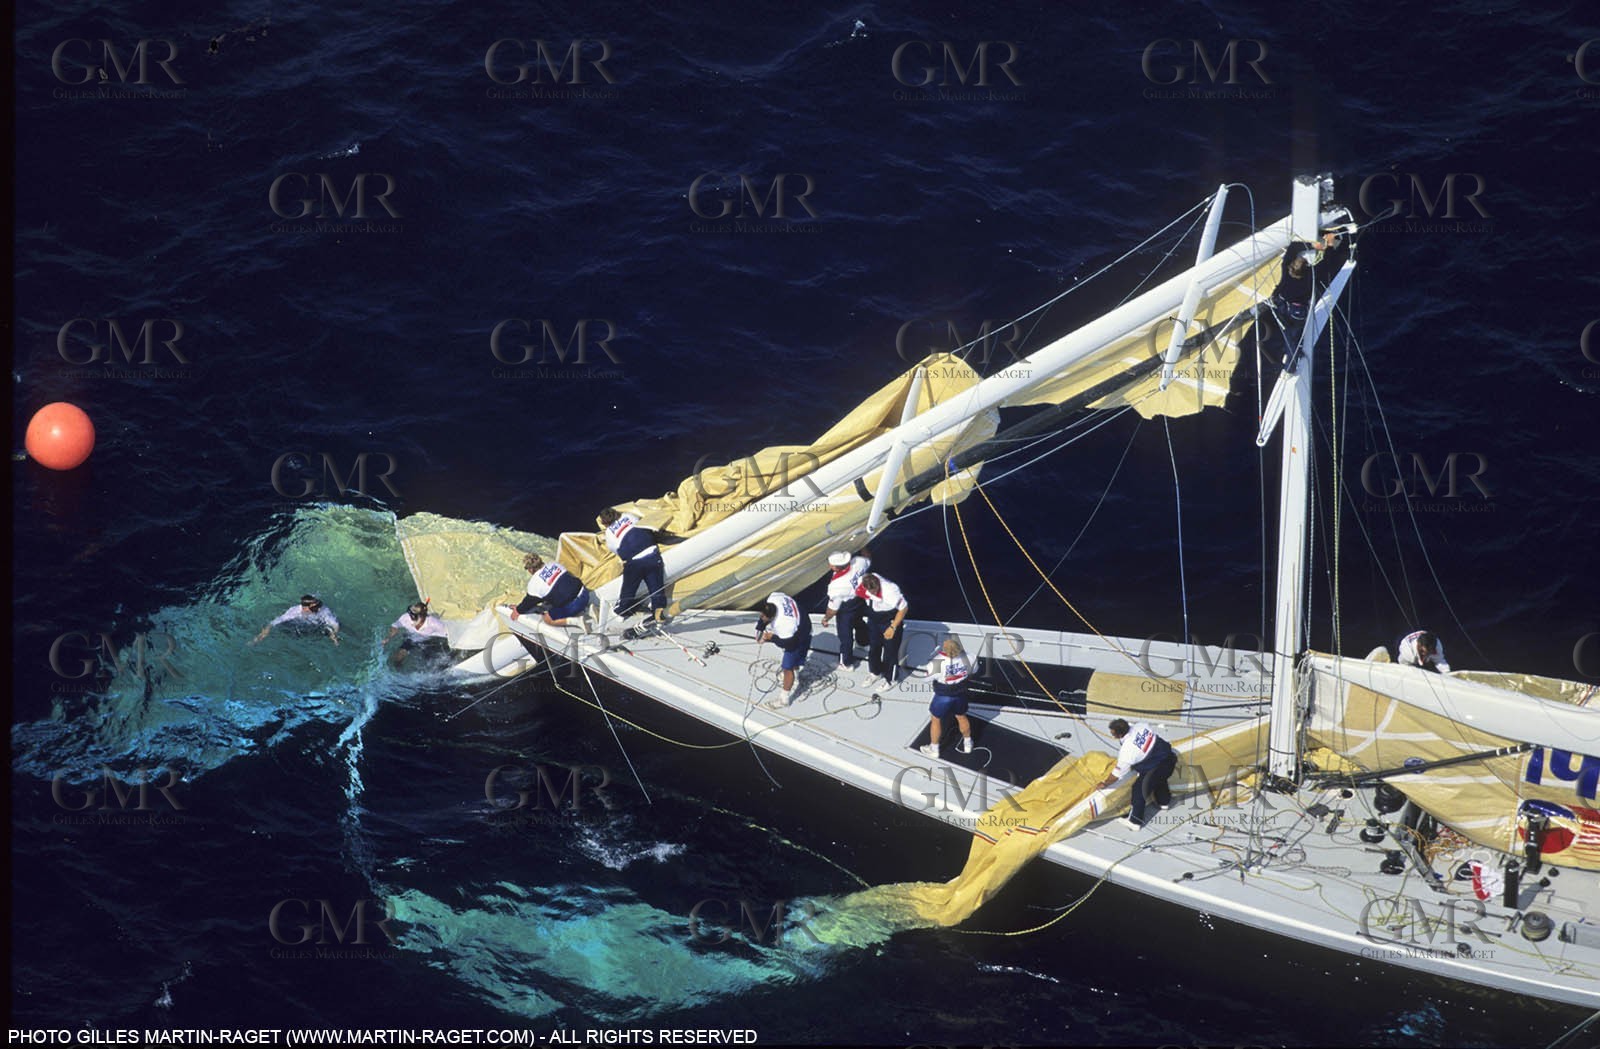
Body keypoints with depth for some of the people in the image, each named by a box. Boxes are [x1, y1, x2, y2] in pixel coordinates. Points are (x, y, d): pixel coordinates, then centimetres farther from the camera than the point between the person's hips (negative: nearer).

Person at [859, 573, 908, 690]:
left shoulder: (889, 591, -40)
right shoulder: (861, 586, -26)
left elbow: (903, 608, -23)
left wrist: (893, 627, -17)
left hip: (890, 619, -5)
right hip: (873, 617, 5)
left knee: (890, 649, 7)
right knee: (873, 646, 21)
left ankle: (889, 680, 27)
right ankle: (875, 672, 46)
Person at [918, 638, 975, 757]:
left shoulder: (937, 663, -32)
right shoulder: (965, 657, -22)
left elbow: (928, 676, -15)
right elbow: (972, 670, -4)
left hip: (943, 696, -3)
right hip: (961, 694, 3)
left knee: (936, 720, 21)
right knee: (961, 717, 28)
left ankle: (934, 749, 37)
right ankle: (967, 744, 48)